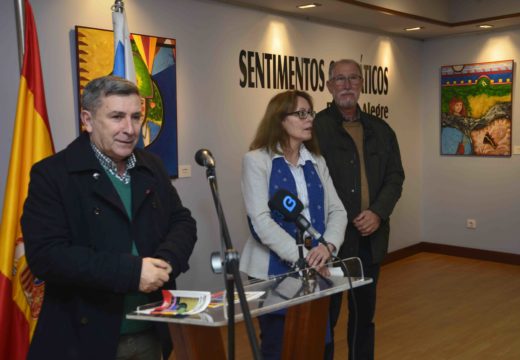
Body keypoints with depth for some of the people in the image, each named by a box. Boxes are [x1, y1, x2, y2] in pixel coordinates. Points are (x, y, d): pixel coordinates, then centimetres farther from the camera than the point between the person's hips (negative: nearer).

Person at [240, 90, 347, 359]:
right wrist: (301, 257, -24)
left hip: (316, 270, 5)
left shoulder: (316, 162, 10)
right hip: (274, 271, -5)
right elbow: (261, 221, -16)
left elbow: (337, 211, 3)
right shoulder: (257, 160, -7)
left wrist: (328, 246, -17)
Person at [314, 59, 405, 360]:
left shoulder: (381, 130, 10)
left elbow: (395, 176, 7)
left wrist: (378, 213, -9)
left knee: (365, 311, 17)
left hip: (371, 236, 5)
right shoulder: (316, 128, -6)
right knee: (326, 314, 6)